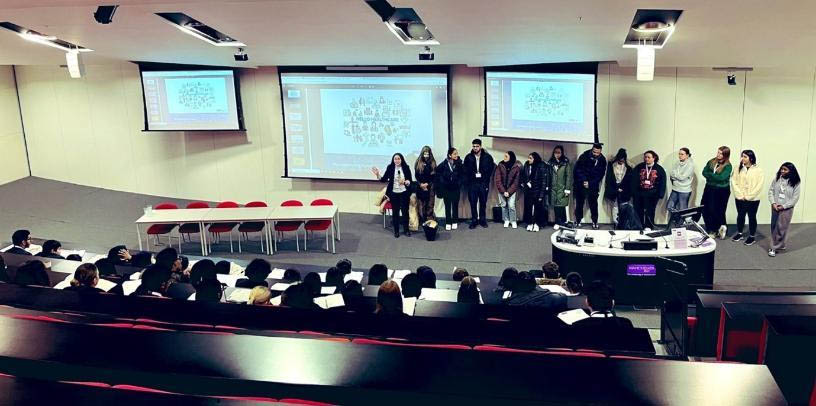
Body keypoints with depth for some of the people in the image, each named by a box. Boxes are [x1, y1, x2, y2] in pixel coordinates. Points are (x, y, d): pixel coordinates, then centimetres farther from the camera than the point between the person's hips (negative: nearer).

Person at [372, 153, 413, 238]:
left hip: (404, 193, 0)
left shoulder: (406, 167, -2)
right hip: (394, 193, 0)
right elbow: (384, 179, -2)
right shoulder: (390, 167, -2)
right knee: (395, 212, 4)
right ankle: (396, 230, 16)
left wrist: (405, 182, -19)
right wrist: (377, 175, -16)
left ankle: (406, 229, 19)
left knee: (405, 211, 4)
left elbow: (410, 180, 1)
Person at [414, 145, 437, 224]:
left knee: (430, 204, -1)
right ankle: (421, 221, 4)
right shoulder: (418, 163, 4)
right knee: (421, 204, 0)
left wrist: (427, 184, -8)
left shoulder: (432, 163, 5)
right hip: (420, 187, 0)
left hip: (430, 187, 0)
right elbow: (416, 175, 2)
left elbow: (434, 175, 1)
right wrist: (421, 184, -9)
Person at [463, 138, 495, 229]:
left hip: (483, 184, 0)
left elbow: (490, 171, 2)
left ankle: (482, 220, 19)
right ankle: (474, 220, 11)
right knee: (473, 203, 2)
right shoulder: (468, 157, 1)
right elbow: (466, 171, 5)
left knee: (483, 203, 7)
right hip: (472, 183, 1)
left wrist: (486, 182, -5)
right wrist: (467, 183, -2)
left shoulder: (487, 157, -2)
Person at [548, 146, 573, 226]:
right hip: (553, 188, 3)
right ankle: (558, 223, 8)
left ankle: (562, 222, 1)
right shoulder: (551, 162, 9)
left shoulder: (566, 163, -2)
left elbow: (569, 176, -4)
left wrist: (567, 189, -9)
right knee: (556, 207, 1)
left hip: (562, 188, -3)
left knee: (561, 206, -7)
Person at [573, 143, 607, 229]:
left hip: (593, 186, 1)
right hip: (581, 183, -1)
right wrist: (583, 181, -18)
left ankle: (595, 221, 12)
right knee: (579, 203, 5)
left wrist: (590, 183, -12)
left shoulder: (602, 160, -3)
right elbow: (578, 169, -9)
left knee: (593, 203, 2)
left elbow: (600, 175, -1)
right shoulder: (584, 156, -10)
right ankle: (578, 220, 15)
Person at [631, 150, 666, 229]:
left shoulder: (659, 169, 0)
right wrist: (633, 192, -8)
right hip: (639, 195, 1)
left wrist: (660, 194, -6)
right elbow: (633, 180, -1)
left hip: (652, 196, -1)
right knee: (638, 213, 7)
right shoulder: (639, 167, 1)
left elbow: (662, 183, 1)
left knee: (650, 213, 4)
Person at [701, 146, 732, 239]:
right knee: (705, 210, 4)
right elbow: (704, 172, 1)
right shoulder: (711, 162, 7)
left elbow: (721, 177, -20)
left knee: (718, 211, -3)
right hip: (709, 189, 5)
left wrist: (709, 174, -10)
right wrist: (715, 177, -14)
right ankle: (710, 229, 18)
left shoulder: (728, 166, -9)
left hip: (721, 191, -5)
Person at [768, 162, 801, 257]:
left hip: (786, 209, -4)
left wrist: (783, 206, -14)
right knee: (774, 227, 10)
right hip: (775, 207, 4)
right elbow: (770, 191, 3)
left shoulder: (796, 183, -8)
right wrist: (773, 203, -11)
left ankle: (774, 247, 6)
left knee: (781, 228, -1)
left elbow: (795, 198, -9)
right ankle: (780, 245, 25)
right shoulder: (776, 179, 1)